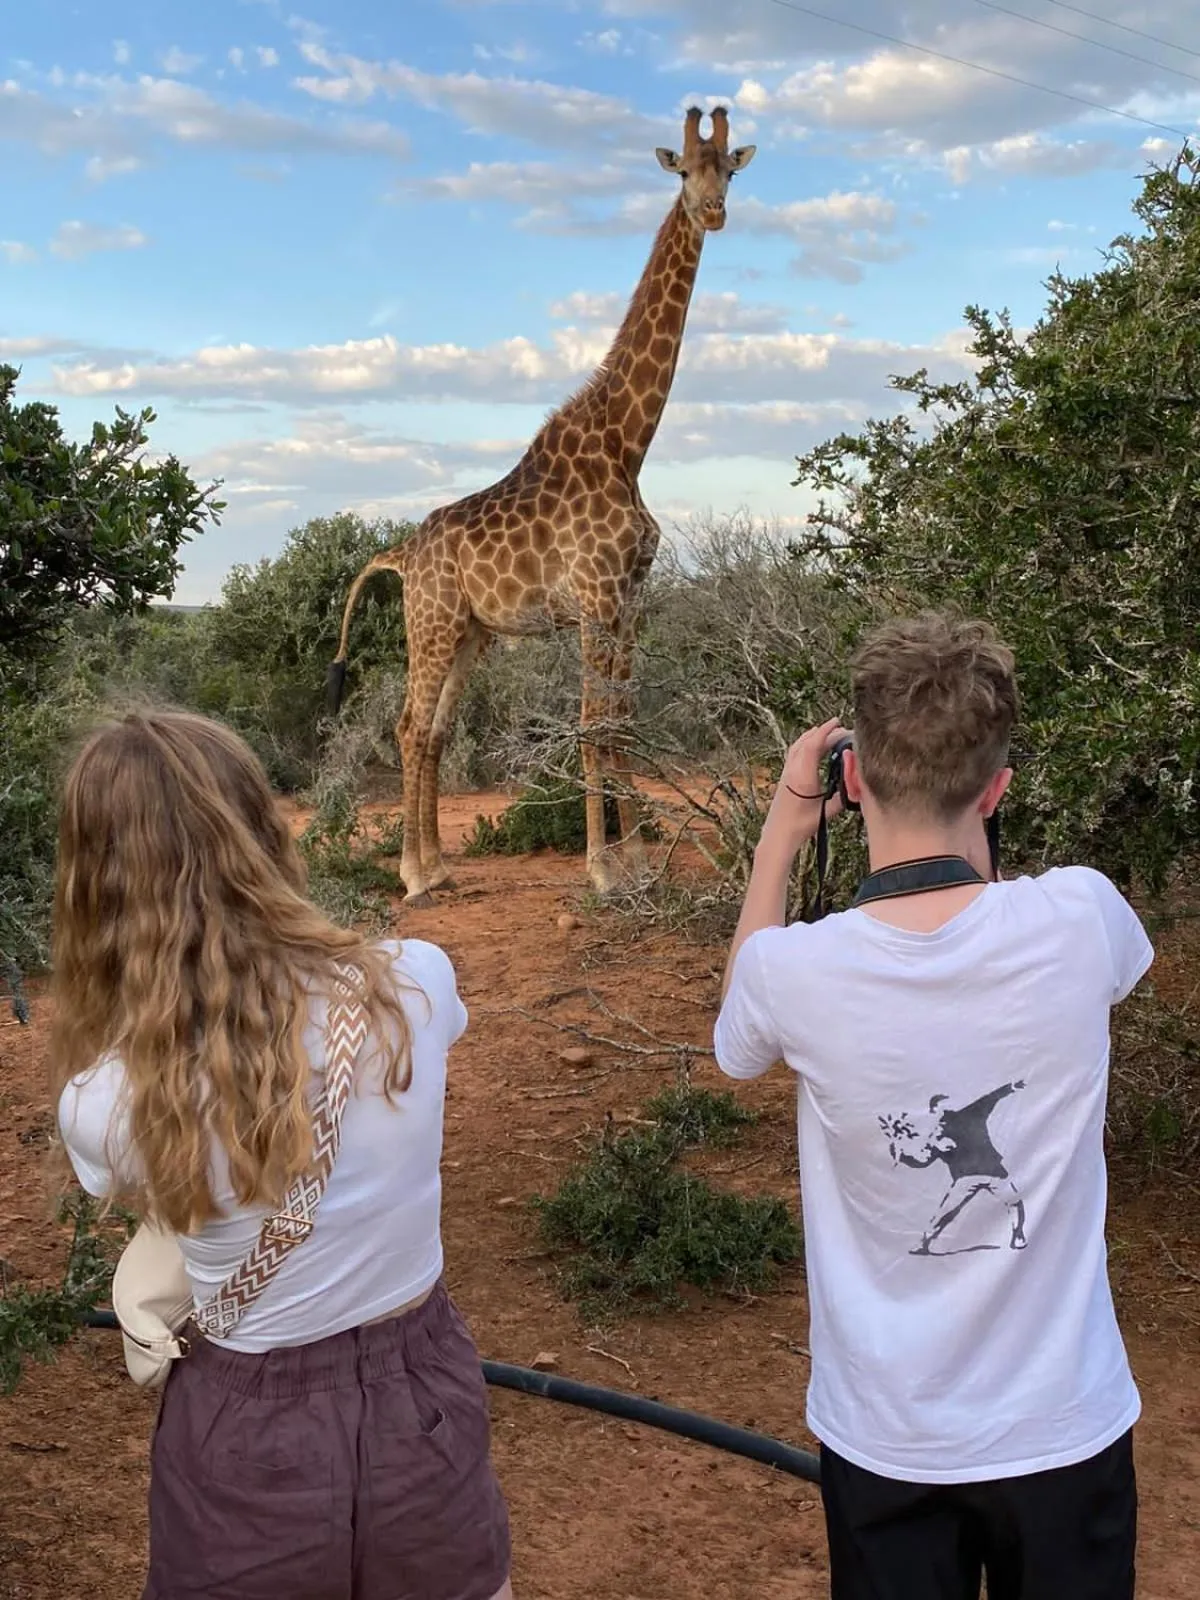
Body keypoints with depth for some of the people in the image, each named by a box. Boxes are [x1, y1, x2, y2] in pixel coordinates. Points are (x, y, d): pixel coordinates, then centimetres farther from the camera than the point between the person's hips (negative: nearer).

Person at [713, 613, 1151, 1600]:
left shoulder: (796, 970, -21)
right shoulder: (1081, 916, -20)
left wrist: (781, 838, 3)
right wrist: (972, 839, 4)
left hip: (885, 1437, 0)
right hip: (1065, 1426, 1)